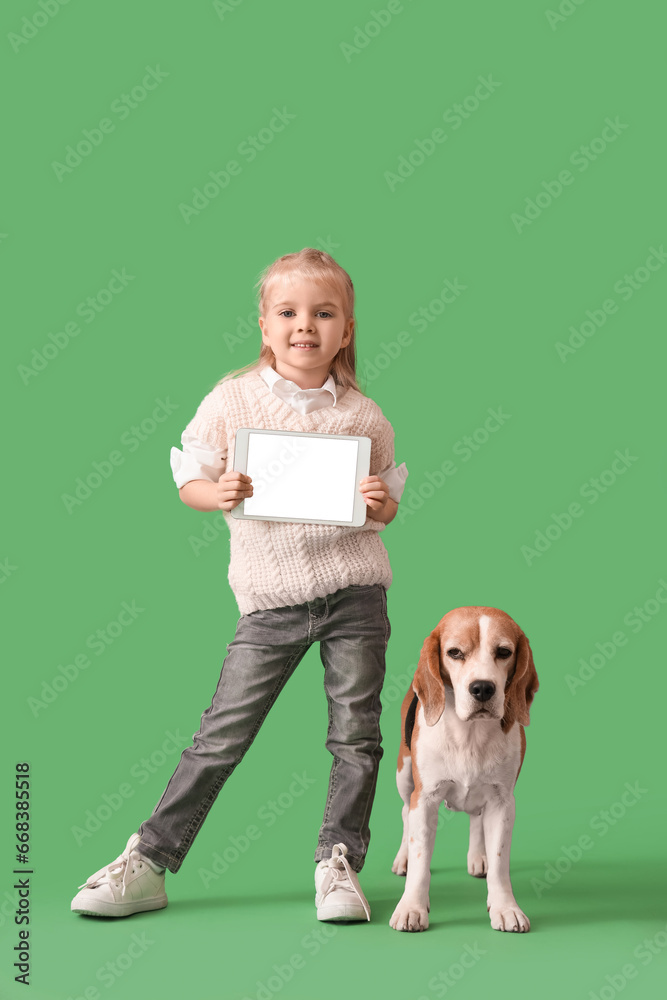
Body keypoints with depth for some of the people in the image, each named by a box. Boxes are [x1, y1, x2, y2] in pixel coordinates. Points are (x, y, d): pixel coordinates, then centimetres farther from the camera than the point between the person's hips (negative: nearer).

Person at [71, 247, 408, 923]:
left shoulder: (364, 415, 3)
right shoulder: (231, 400, -1)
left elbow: (387, 500, 12)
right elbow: (189, 481, 4)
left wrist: (381, 504, -10)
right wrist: (219, 493, -16)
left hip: (355, 593, 2)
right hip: (271, 600, -1)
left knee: (356, 735, 4)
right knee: (223, 734, -1)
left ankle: (338, 864, 18)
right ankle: (148, 864, 8)